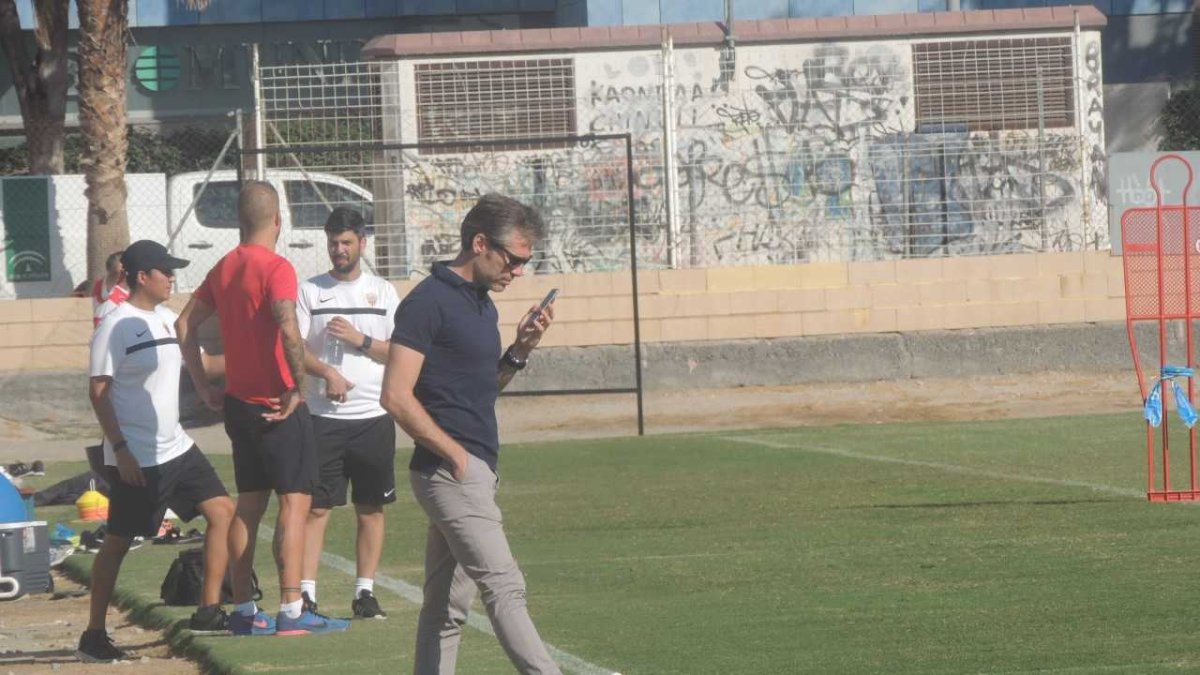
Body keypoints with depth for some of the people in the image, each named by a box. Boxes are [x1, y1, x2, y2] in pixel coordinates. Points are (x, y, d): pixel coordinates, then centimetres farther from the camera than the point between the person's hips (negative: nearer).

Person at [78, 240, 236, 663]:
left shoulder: (167, 320, 11)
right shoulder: (116, 326, -12)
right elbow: (99, 392, -14)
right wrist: (120, 449, -20)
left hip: (176, 449, 8)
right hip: (135, 459, -8)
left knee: (221, 510, 1)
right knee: (118, 542, -2)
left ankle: (208, 611, 6)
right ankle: (93, 635, 7)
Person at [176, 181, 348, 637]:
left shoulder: (224, 269, 10)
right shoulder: (276, 268, -14)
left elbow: (186, 323, 15)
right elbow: (288, 329, -29)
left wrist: (205, 389, 15)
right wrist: (297, 388, -21)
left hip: (239, 405, 8)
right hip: (277, 406, -8)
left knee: (249, 505, 14)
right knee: (294, 502, -7)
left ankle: (243, 611, 16)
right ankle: (291, 612, -13)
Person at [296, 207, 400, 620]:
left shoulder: (383, 292, 9)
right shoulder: (310, 291, 5)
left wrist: (360, 339, -10)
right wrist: (327, 373, -19)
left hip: (373, 416, 2)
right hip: (323, 416, -2)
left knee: (371, 508, 4)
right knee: (316, 507, -5)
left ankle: (365, 593, 10)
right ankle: (306, 593, -5)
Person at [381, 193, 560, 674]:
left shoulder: (482, 304, 16)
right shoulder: (428, 303, -12)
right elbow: (397, 396, -17)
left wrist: (520, 350, 8)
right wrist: (456, 454, -15)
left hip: (476, 471, 9)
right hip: (452, 471, -9)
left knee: (447, 607, 10)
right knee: (504, 587, -15)